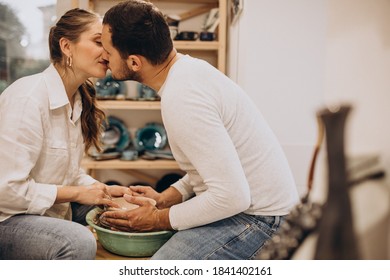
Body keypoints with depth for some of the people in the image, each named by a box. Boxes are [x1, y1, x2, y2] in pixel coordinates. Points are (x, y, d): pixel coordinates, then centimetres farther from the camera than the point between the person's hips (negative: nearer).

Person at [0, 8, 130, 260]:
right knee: (78, 242, -31)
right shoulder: (29, 97, -24)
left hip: (50, 209, 9)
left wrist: (105, 190, -7)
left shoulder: (79, 99, 3)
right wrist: (78, 193, -18)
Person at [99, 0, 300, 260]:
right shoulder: (190, 66, 3)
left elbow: (232, 196, -28)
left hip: (255, 213, -10)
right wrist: (165, 198, 5)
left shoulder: (182, 99, -28)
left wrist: (159, 219, -14)